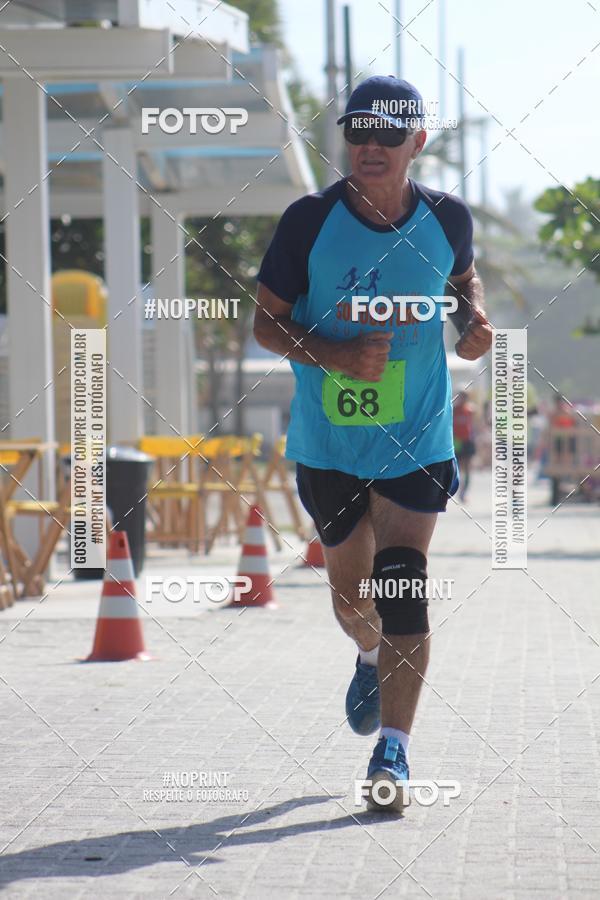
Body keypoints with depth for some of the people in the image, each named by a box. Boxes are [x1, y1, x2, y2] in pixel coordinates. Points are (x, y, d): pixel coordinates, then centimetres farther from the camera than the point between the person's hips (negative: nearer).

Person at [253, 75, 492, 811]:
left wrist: (473, 321, -4)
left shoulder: (446, 218, -4)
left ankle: (393, 752, -12)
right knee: (350, 590, 14)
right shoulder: (310, 220, -10)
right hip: (327, 439, 1)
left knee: (402, 583, -14)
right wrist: (333, 355, -22)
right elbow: (266, 321, -4)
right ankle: (372, 659, 50)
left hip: (417, 438, -1)